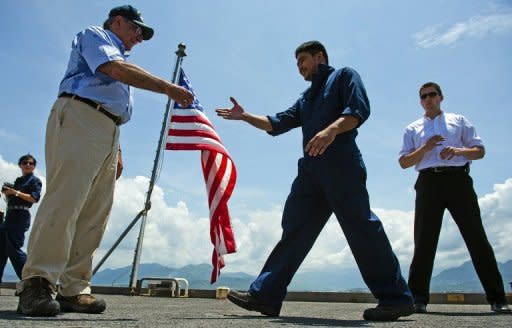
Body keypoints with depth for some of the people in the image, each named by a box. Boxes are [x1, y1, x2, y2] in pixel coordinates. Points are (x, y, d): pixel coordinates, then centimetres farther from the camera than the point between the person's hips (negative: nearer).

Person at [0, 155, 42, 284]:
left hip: (20, 216, -8)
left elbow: (34, 198, -14)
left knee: (14, 249, -11)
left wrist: (15, 192, -15)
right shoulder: (18, 180, 22)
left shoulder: (35, 180, 1)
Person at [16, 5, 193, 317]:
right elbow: (117, 69, -10)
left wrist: (118, 152, 19)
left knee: (95, 214, -4)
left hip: (108, 129, 8)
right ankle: (37, 282, -20)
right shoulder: (93, 34, 12)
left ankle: (74, 288, -5)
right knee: (65, 200, -20)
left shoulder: (120, 56, 35)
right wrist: (168, 87, -13)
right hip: (79, 116, -8)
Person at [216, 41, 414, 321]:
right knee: (294, 230, 2)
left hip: (341, 164, -7)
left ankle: (395, 298, -1)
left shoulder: (343, 75, 10)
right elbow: (277, 124, 25)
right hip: (311, 169, 7)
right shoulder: (305, 99, 31)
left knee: (361, 227, -10)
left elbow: (359, 109, -8)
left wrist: (331, 130, -26)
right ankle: (265, 294, 3)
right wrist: (244, 116, 16)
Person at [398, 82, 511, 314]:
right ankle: (418, 298, -1)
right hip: (429, 181, 0)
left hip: (458, 179, 0)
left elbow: (480, 150, 12)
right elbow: (404, 162, 9)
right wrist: (425, 148, -7)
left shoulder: (458, 121, 19)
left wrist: (458, 151, -8)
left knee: (476, 237, -2)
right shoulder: (412, 129, 19)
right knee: (424, 241, -5)